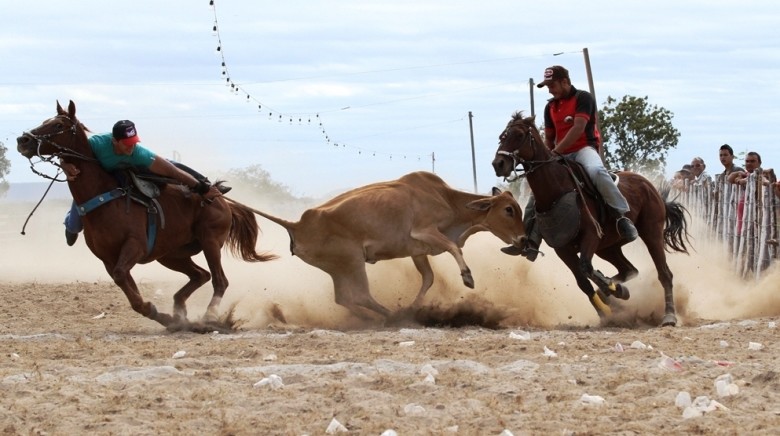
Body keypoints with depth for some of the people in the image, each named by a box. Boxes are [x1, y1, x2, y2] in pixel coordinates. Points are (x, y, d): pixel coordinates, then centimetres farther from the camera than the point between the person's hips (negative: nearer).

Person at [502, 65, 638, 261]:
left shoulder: (583, 98, -6)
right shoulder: (550, 107, 15)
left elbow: (578, 129, -18)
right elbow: (549, 138, 22)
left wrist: (555, 151, -21)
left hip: (584, 149, -7)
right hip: (560, 156, 7)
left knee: (596, 170, -40)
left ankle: (622, 215, -39)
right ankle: (530, 241, 1)